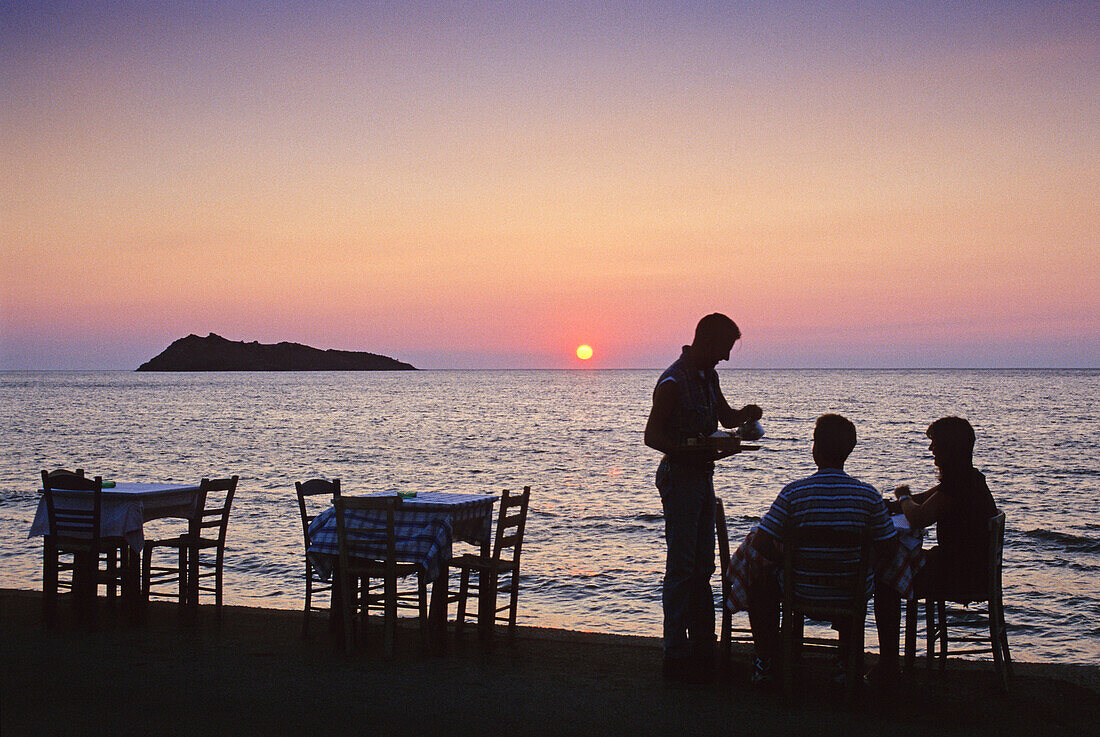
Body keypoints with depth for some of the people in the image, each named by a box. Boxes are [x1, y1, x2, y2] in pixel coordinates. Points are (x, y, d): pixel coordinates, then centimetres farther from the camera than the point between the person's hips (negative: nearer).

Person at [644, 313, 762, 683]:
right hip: (679, 476, -9)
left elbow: (726, 418, 22)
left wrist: (746, 414, 0)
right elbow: (652, 436, -19)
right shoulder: (673, 381, -17)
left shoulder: (708, 376, 10)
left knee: (703, 566, 13)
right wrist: (695, 452, -30)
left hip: (702, 476, 9)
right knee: (681, 567, -6)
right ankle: (676, 655, 1)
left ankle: (703, 646, 21)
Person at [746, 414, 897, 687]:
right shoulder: (869, 495, -11)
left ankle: (765, 662, 31)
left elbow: (761, 544, -15)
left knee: (760, 582, 31)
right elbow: (888, 548, -5)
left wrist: (785, 561, 5)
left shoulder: (793, 492, -16)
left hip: (802, 589, -2)